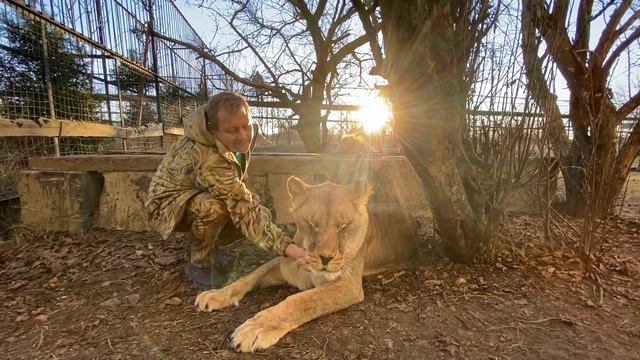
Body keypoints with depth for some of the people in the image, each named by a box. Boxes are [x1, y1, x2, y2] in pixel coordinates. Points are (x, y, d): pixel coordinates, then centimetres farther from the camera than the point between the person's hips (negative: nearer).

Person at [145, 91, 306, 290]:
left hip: (204, 192, 7)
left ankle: (208, 245, 12)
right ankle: (200, 264, -9)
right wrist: (291, 249, -48)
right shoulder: (209, 160, -41)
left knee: (262, 215, -12)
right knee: (213, 207, -39)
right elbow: (245, 212, -44)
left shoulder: (243, 132, -16)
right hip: (170, 202, -7)